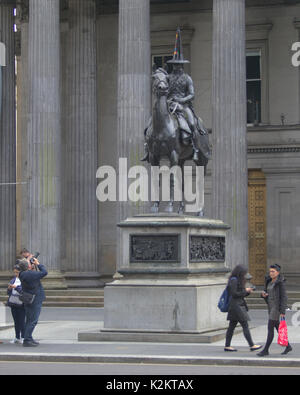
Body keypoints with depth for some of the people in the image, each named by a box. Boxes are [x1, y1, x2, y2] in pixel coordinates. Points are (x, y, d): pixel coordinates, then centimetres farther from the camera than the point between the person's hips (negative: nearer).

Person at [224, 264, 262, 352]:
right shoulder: (234, 280, -13)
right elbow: (234, 294, -19)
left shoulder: (237, 280, 17)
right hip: (236, 306, -10)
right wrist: (245, 291, -10)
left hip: (238, 305, 10)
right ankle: (252, 346, -6)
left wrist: (247, 292, 5)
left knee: (232, 326, 9)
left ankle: (227, 346, 10)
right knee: (245, 326, -7)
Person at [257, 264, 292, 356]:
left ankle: (266, 350, -5)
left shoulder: (280, 282, -14)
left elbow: (284, 297, -16)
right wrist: (263, 294, -7)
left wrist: (283, 311, -20)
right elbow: (266, 293, 18)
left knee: (270, 328, -9)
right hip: (271, 307, 9)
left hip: (277, 307, -9)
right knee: (277, 327, 14)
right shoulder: (269, 281, 11)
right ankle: (288, 346, 26)